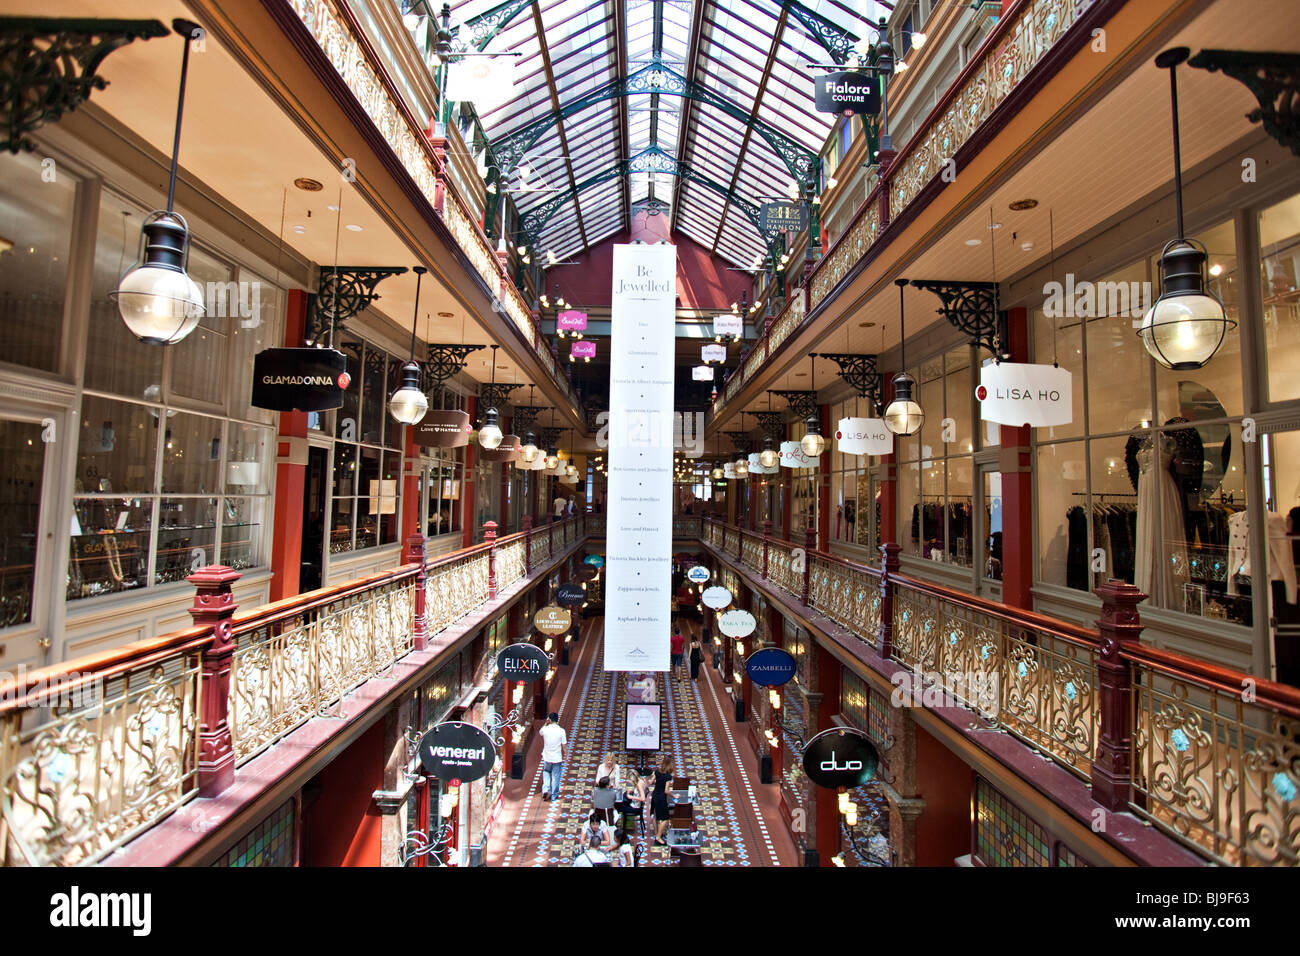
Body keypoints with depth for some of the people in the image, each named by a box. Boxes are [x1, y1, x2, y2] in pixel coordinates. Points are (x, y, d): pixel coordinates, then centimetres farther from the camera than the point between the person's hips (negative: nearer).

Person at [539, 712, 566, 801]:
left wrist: (546, 723, 6)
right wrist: (563, 758, 4)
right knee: (556, 777, 13)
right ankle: (554, 796, 23)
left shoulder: (545, 729, -11)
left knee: (546, 772, 26)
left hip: (547, 757, 1)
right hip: (557, 758, -1)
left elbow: (541, 732, 16)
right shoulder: (561, 731, -14)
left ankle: (546, 790, 12)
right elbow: (564, 746, -9)